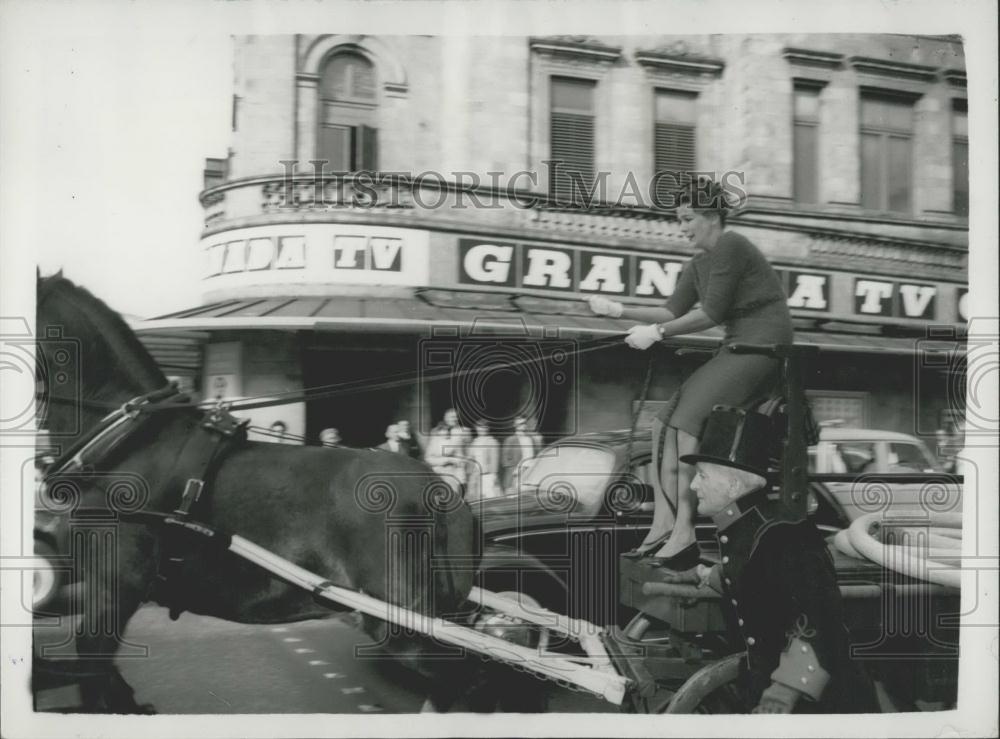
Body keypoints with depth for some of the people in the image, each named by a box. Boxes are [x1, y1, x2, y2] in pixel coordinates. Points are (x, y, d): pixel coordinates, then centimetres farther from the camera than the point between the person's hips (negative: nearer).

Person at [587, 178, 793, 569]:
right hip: (736, 348, 9)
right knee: (663, 421, -3)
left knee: (686, 420, -20)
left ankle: (684, 534, -19)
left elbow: (711, 313, -17)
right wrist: (621, 311, 2)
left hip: (763, 346, -9)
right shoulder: (697, 265, 16)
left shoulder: (730, 247, -12)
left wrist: (656, 333, -14)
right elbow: (673, 311, 11)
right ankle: (663, 524, -5)